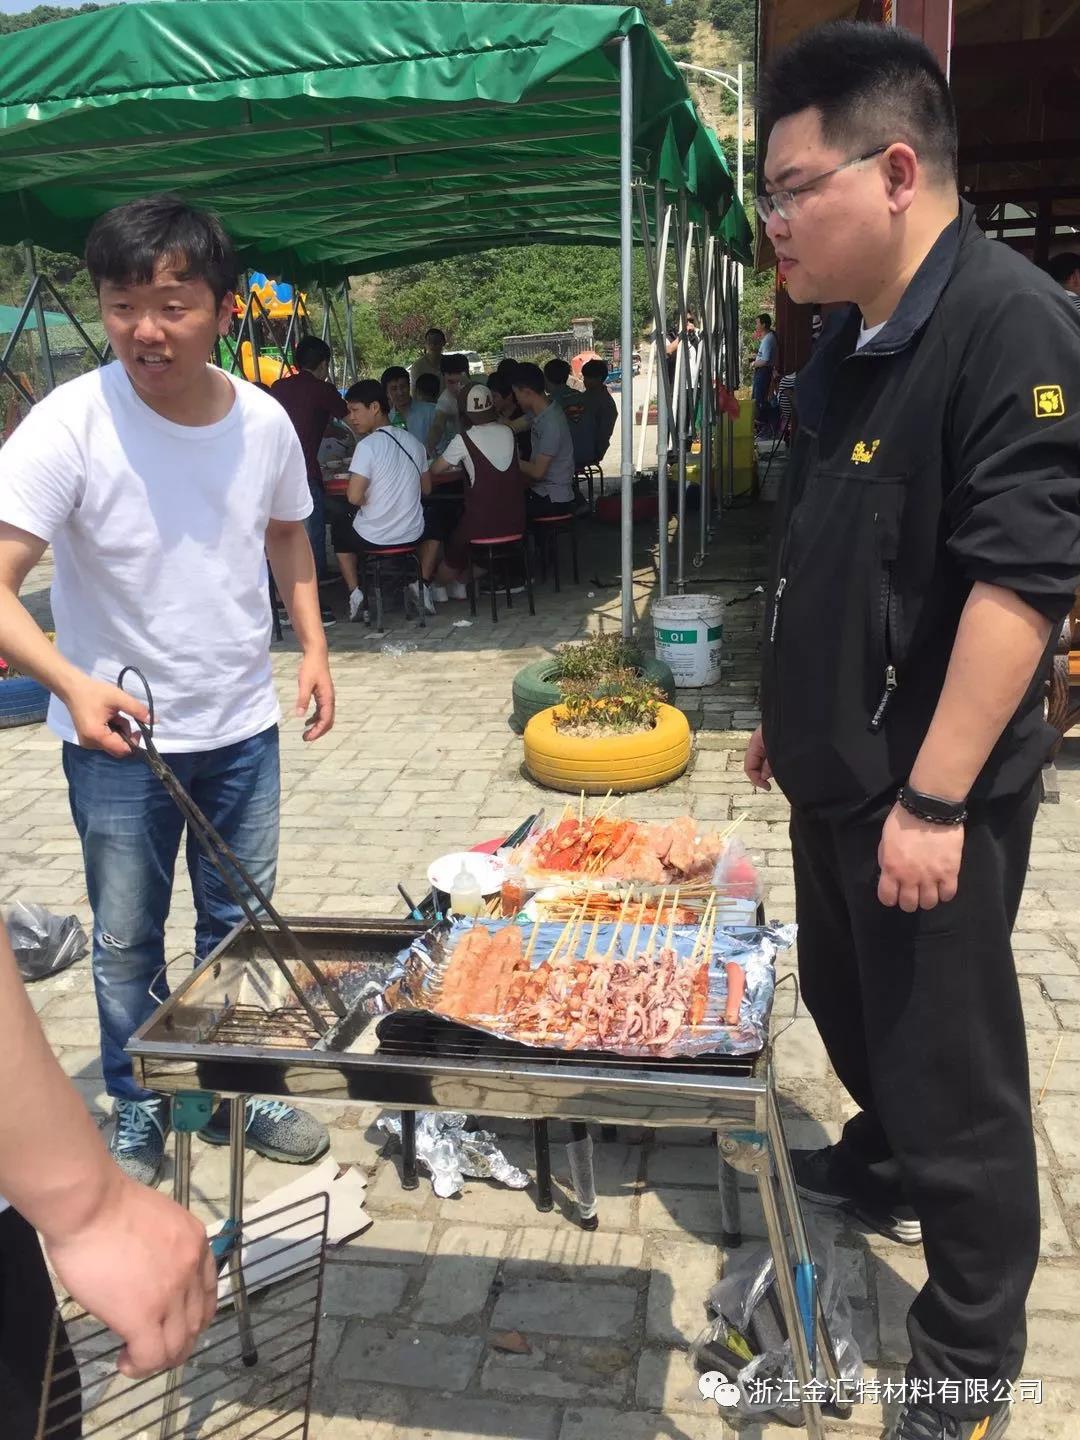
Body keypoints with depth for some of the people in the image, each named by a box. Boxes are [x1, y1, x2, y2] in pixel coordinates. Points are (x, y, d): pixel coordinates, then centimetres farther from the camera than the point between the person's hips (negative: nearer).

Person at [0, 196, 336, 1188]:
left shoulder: (264, 423, -6)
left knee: (239, 926, 17)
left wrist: (314, 646, 5)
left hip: (243, 727, 4)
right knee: (126, 941, 10)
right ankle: (138, 1112, 33)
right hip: (117, 737, -3)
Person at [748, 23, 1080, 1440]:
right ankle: (884, 1167, 51)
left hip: (930, 794, -8)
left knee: (951, 1065, 4)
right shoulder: (847, 343, 9)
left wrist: (934, 797, -25)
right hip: (840, 771, 9)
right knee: (847, 1001, 24)